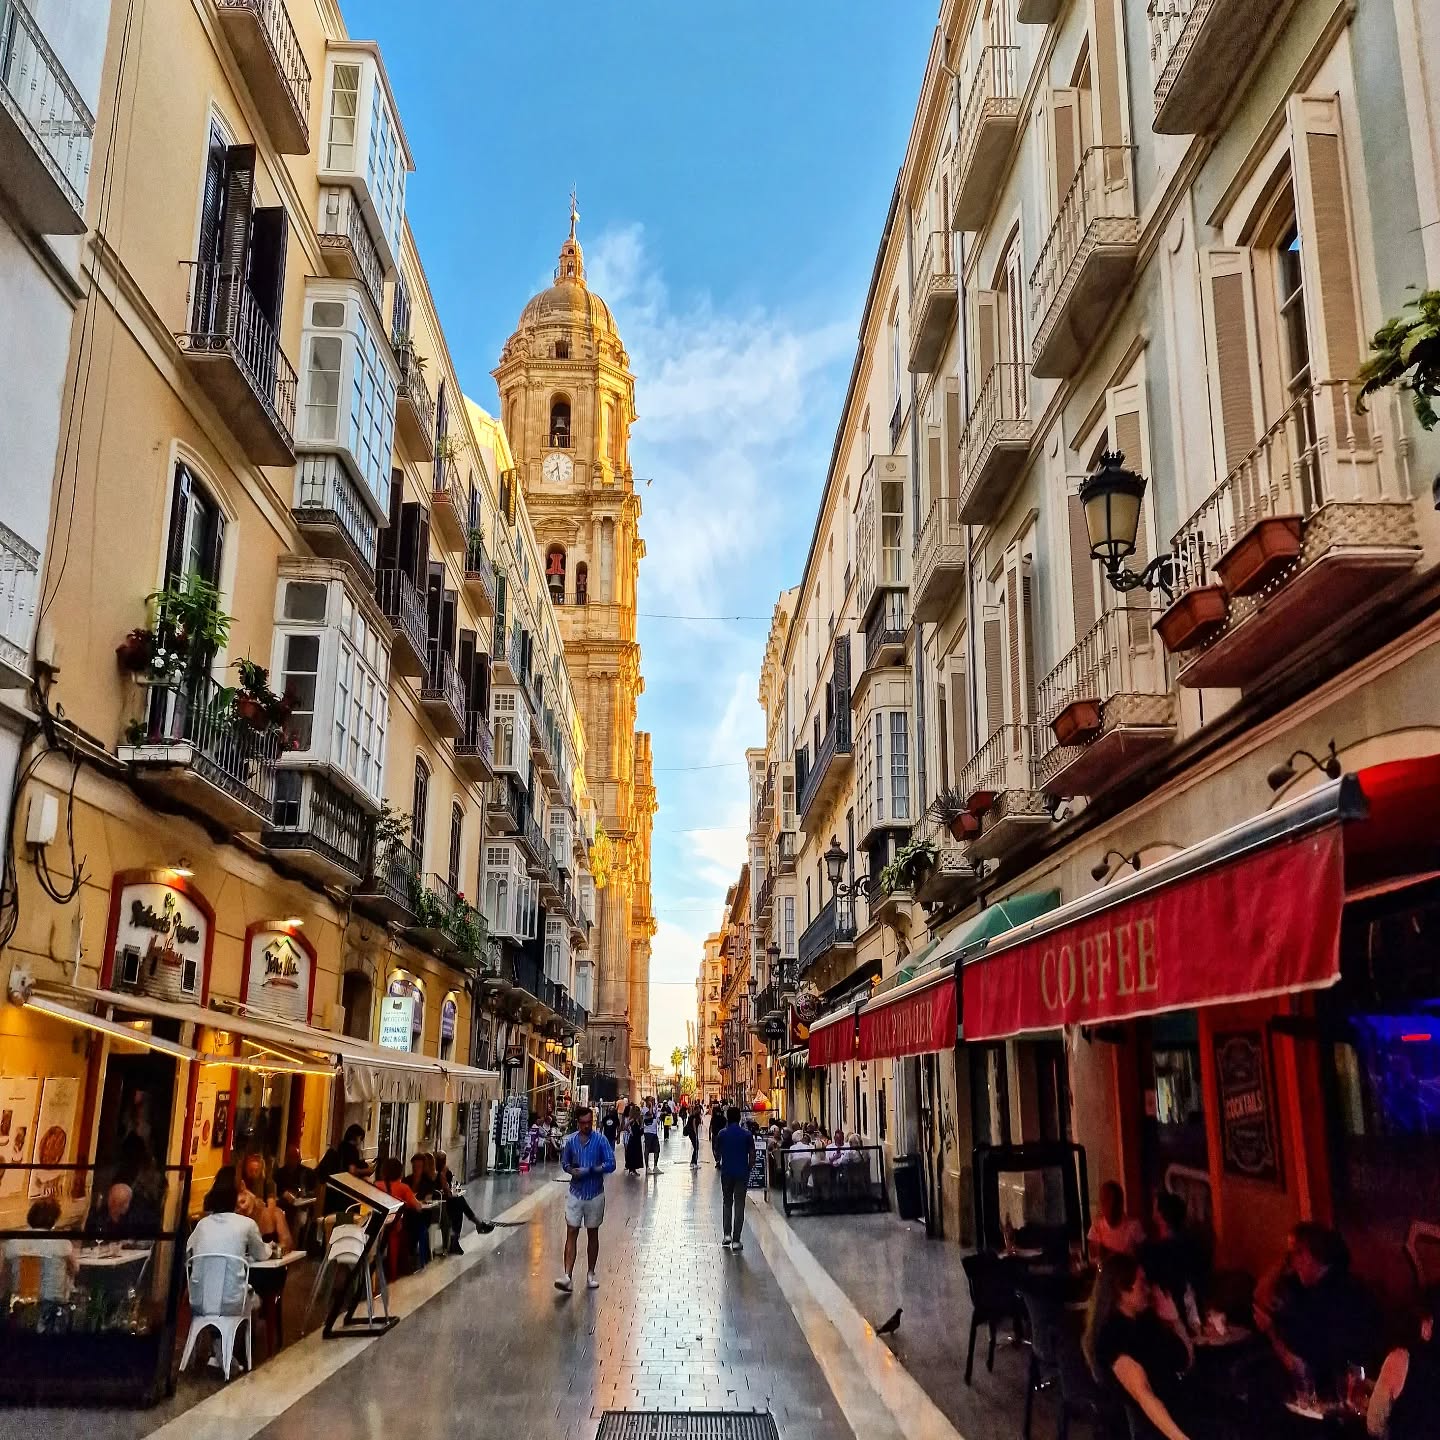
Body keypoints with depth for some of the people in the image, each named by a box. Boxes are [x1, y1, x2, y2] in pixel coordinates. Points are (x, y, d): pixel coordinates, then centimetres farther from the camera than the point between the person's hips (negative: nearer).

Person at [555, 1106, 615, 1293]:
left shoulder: (601, 1140, -8)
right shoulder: (570, 1141, 0)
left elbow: (610, 1164, -11)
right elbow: (564, 1163, 10)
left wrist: (590, 1170, -22)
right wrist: (571, 1170, -12)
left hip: (595, 1194, -1)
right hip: (575, 1193, 1)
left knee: (593, 1234, 11)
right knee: (571, 1233, -6)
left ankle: (591, 1274, 24)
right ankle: (568, 1276, -9)